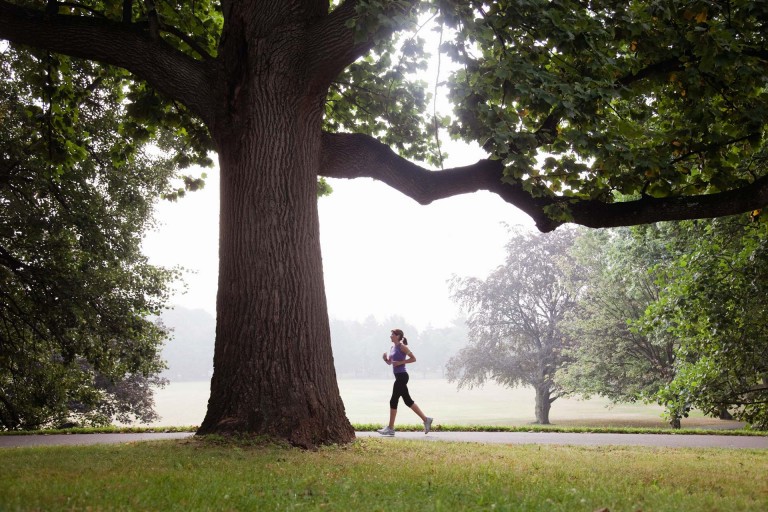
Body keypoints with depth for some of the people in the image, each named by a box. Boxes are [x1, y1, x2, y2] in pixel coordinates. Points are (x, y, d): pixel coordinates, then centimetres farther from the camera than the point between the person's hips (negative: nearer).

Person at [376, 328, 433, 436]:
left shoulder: (402, 347, -10)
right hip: (398, 376, 9)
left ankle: (390, 428, -1)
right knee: (408, 401, 11)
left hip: (402, 376, -9)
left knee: (393, 401, -6)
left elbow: (413, 359, -13)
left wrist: (400, 362, -17)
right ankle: (426, 419, 17)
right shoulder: (392, 347, 15)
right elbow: (389, 362, 22)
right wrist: (385, 358, 1)